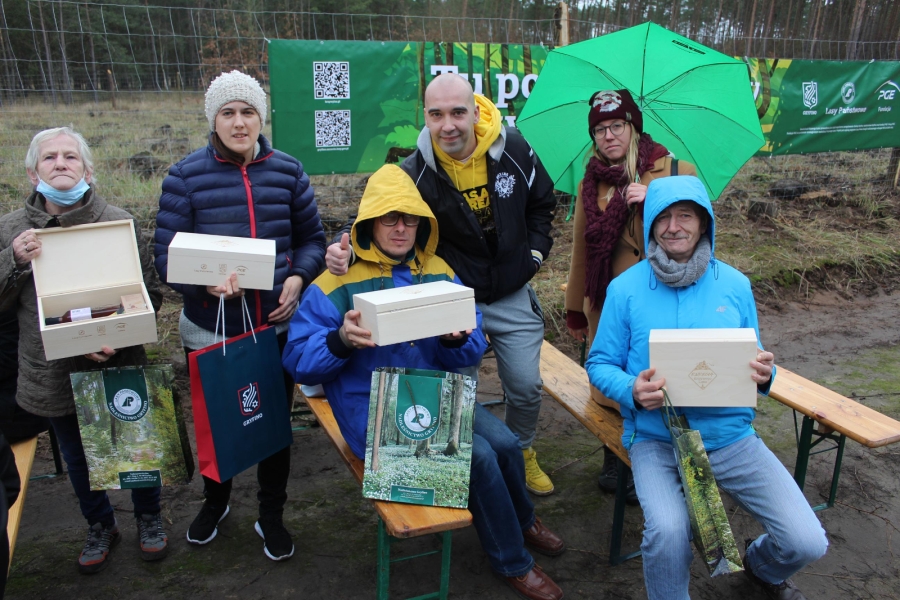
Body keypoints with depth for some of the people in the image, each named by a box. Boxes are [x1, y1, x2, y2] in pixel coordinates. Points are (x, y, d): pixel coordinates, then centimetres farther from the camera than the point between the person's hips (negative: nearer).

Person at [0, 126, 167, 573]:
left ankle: (148, 518, 43)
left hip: (120, 370, -2)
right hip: (55, 378, 2)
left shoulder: (119, 223, -10)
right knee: (78, 457, 21)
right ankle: (100, 527, 46)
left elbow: (150, 293, -6)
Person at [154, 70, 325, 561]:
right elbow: (166, 254, -8)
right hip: (209, 330, -1)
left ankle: (271, 515, 39)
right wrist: (205, 281, -28)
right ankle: (215, 502, 49)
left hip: (277, 327, 1)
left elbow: (311, 238, 5)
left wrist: (298, 277, -15)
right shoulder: (186, 176, -8)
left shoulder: (287, 171, -2)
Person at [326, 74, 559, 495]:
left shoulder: (513, 149, -9)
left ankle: (521, 454, 40)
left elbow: (542, 203, 9)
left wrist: (535, 253, 2)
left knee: (526, 387, 12)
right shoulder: (415, 172, -16)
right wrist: (348, 249, -35)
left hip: (512, 295, 3)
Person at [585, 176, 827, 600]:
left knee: (807, 542, -8)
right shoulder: (626, 288, -3)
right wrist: (632, 390, -20)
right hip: (656, 440, -2)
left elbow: (754, 364, 13)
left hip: (732, 436, 3)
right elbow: (600, 364, 1)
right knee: (667, 530, -30)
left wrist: (763, 375, -12)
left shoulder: (734, 283, 5)